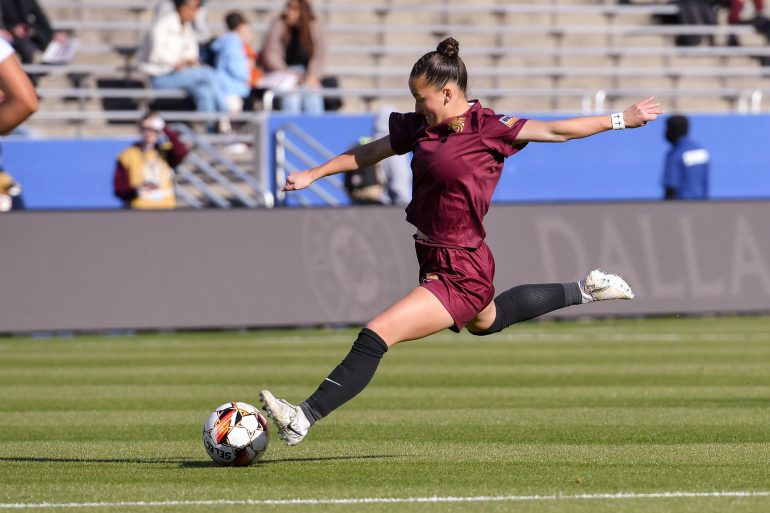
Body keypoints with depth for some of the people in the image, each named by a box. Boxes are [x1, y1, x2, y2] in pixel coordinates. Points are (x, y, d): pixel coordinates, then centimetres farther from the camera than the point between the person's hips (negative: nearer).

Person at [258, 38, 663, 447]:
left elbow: (555, 131, -11)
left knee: (376, 336, -18)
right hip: (436, 260, 10)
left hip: (459, 272, -10)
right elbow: (371, 152, 16)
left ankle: (304, 418, -19)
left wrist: (620, 119, -11)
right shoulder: (420, 126, 4)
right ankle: (582, 291, 50)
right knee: (485, 321, 37)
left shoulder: (486, 129, -16)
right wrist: (312, 175, 15)